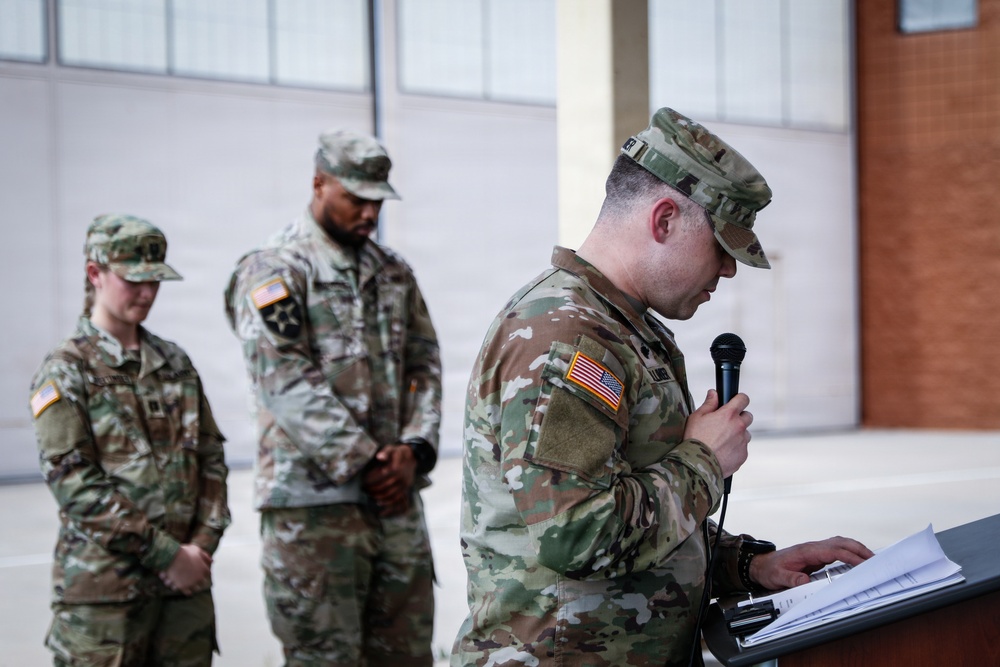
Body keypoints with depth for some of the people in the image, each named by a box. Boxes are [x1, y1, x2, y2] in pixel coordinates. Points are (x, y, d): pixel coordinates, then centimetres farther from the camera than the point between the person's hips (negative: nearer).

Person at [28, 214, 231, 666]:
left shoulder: (176, 363, 14)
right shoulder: (65, 371, -3)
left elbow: (211, 458, 13)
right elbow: (74, 483, -12)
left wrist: (203, 544, -4)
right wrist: (166, 554, -14)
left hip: (186, 580, 5)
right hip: (103, 589, -5)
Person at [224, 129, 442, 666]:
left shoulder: (395, 273, 16)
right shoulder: (274, 273, -5)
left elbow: (424, 366, 12)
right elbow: (289, 383, -13)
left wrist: (413, 451, -5)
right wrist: (365, 463, -15)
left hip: (396, 498, 6)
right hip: (313, 503, -6)